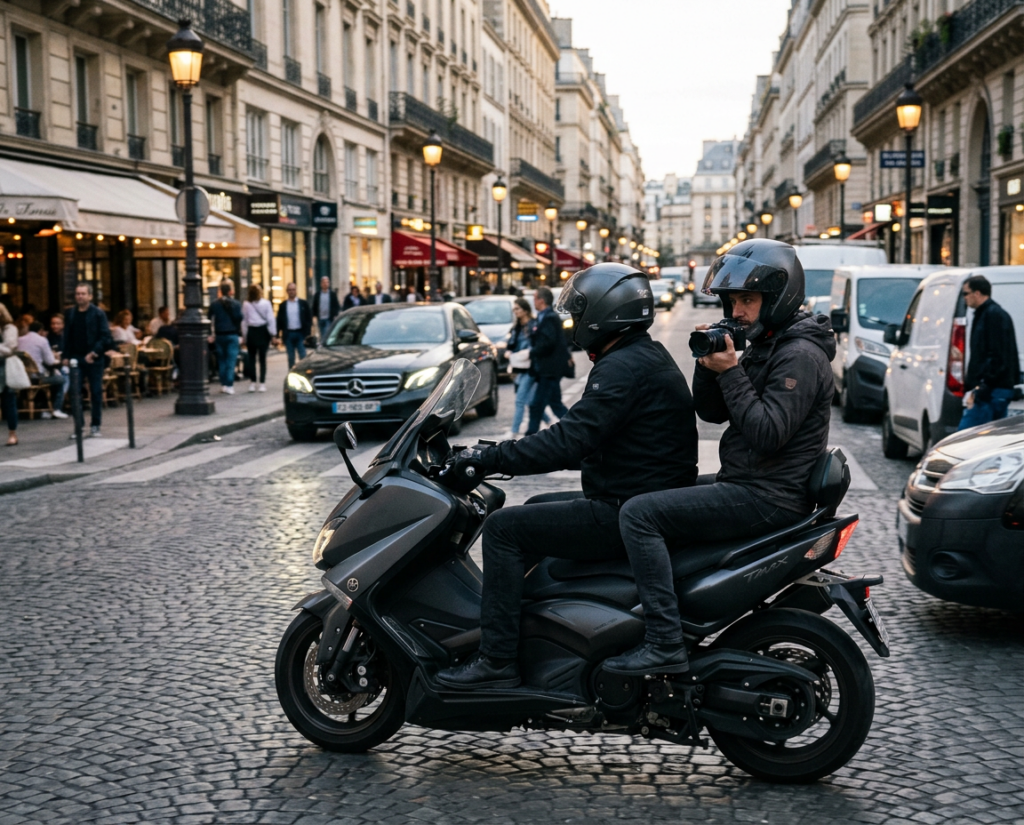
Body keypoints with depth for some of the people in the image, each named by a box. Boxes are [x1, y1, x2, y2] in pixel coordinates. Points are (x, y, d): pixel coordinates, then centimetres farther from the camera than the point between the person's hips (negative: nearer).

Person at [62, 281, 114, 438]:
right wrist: (65, 356, 3)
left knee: (96, 393, 3)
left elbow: (105, 337, -7)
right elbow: (67, 337, 12)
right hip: (76, 359, 3)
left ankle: (95, 425, 11)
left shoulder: (98, 313, -3)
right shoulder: (70, 314, 9)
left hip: (94, 359, -3)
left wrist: (94, 353, -16)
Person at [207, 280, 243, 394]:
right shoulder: (236, 304, -4)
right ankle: (229, 385, -8)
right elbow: (239, 320, -6)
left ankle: (223, 384, 12)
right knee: (231, 361, -2)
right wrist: (240, 335, -1)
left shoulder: (214, 304, 3)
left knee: (221, 360, 12)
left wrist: (212, 335, 10)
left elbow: (211, 321, 4)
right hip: (232, 335, -3)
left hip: (219, 335, 3)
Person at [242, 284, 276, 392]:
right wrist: (273, 333, -1)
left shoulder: (246, 305, -3)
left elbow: (244, 321, 0)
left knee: (251, 358, 8)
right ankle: (262, 383, 1)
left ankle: (252, 383, 7)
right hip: (263, 331, -1)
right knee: (262, 358, 3)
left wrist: (244, 335, 6)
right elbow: (270, 319, -6)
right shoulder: (266, 303, -6)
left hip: (251, 332, 1)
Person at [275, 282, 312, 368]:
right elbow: (279, 320, 7)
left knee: (303, 357, -3)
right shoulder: (283, 305, 8)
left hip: (300, 333, -1)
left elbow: (309, 319, 2)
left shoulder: (303, 304, 4)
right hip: (288, 334, 1)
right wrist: (278, 334, -1)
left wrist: (307, 335, -6)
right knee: (291, 358, 6)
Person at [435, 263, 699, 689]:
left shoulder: (623, 367, -18)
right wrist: (504, 454, 19)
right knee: (536, 509, 26)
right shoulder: (648, 357, 16)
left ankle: (497, 659, -9)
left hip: (626, 515, -11)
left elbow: (571, 440, -25)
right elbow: (589, 443, 21)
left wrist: (490, 457, -18)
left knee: (503, 528, -9)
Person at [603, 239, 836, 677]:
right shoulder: (763, 346, 16)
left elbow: (767, 433, -25)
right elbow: (712, 411, 16)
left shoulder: (800, 356, -15)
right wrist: (707, 364, 0)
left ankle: (665, 643, -24)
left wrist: (730, 373, -21)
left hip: (768, 497, -11)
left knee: (639, 513, -20)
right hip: (745, 482, 11)